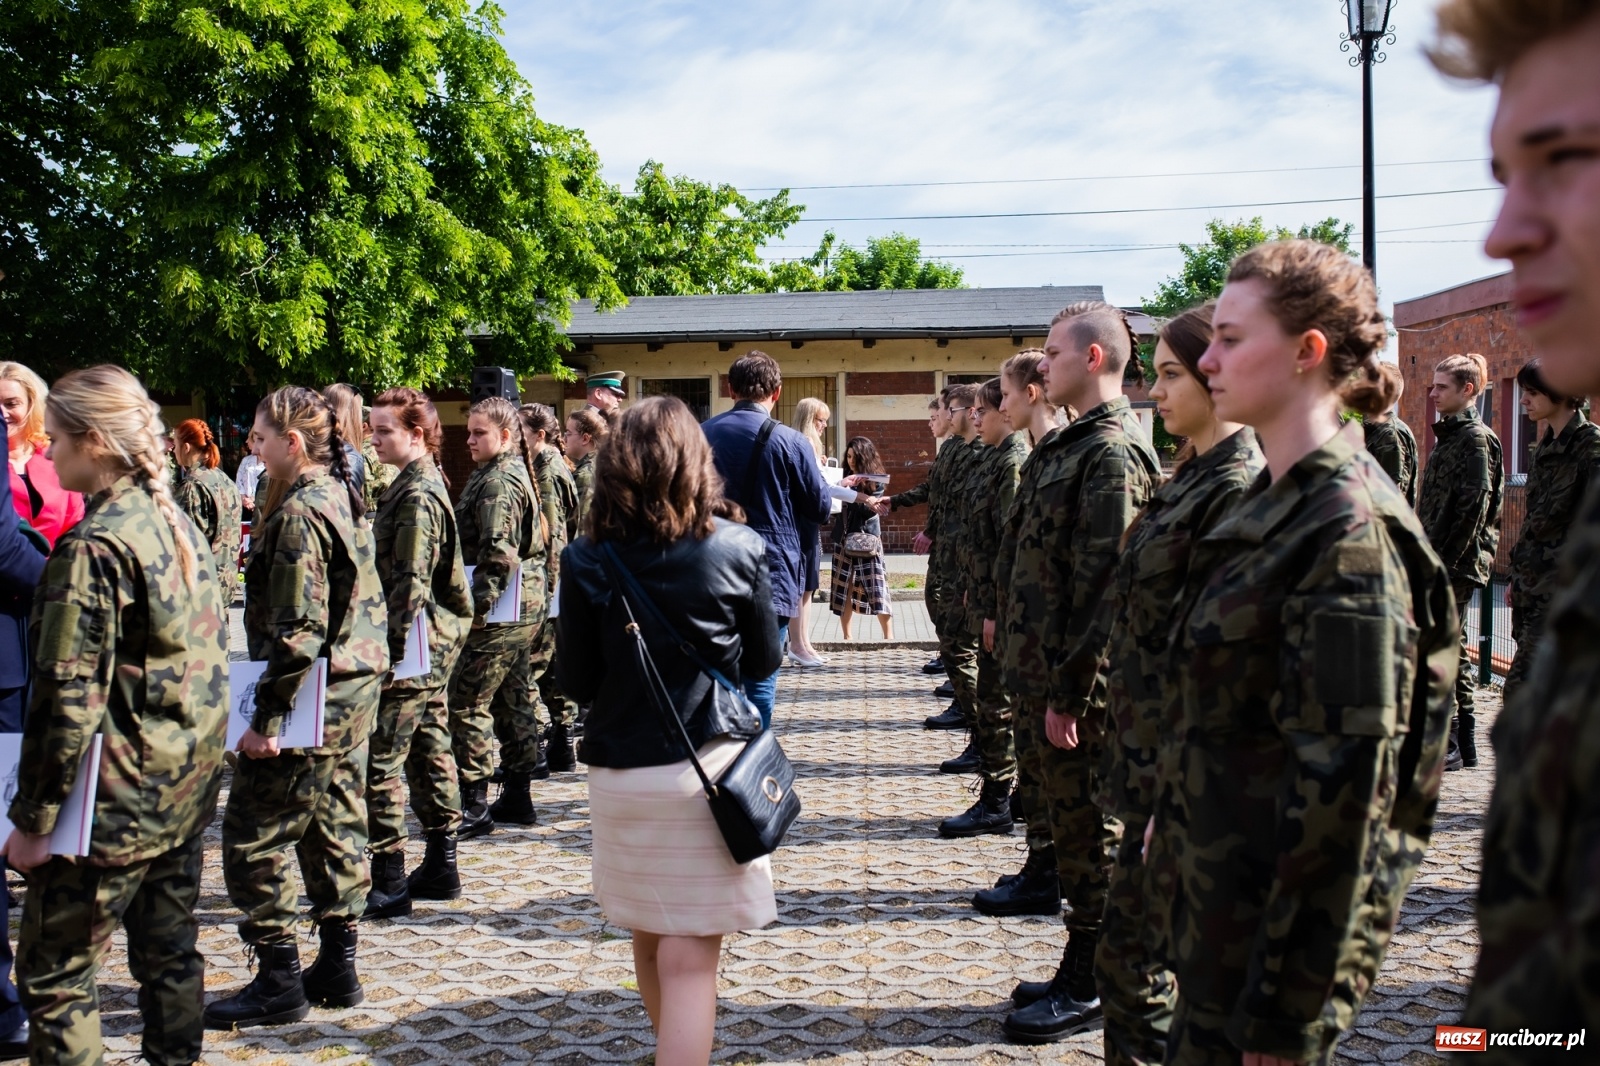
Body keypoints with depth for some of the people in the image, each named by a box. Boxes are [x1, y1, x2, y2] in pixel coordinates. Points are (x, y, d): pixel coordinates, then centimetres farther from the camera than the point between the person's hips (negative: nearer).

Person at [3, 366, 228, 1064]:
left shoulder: (92, 545, -17)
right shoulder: (178, 523, 8)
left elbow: (68, 698, -18)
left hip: (115, 802, -8)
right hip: (188, 788, 8)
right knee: (170, 956, 16)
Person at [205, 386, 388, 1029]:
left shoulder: (299, 513, -17)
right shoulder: (345, 500, 11)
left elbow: (298, 629, -22)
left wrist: (267, 717, -20)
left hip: (312, 703, -10)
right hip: (355, 692, 10)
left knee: (253, 834, 0)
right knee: (335, 827, 15)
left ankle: (280, 982, 7)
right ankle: (337, 968, 23)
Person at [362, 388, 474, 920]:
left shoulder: (416, 495, -16)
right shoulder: (421, 485, 16)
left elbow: (410, 583, -21)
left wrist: (394, 650, -22)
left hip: (413, 644, -11)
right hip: (436, 641, 11)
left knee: (381, 759, -6)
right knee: (429, 748, 15)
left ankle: (389, 884, -2)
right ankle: (441, 866, 24)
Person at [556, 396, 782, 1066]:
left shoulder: (587, 561, -6)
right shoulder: (737, 550, -8)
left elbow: (575, 681, 0)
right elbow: (764, 661, 4)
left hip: (619, 774, 3)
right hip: (707, 769, -2)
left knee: (649, 939, 22)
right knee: (690, 958, 0)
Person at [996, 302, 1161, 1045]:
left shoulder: (1111, 454, -16)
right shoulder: (1072, 445, 14)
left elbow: (1103, 587, -21)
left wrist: (1070, 694, -20)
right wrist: (1041, 680, 15)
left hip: (1082, 685, -10)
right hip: (1050, 676, 10)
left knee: (1089, 831, 2)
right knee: (1073, 825, 17)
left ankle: (1088, 989, 15)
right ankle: (1079, 973, 29)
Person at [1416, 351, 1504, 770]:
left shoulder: (1475, 438, -11)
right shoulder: (1449, 435, 17)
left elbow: (1472, 509, -18)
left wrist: (1444, 562, -20)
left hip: (1457, 563, -10)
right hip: (1440, 561, 10)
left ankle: (1447, 745, -4)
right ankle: (1464, 744, 19)